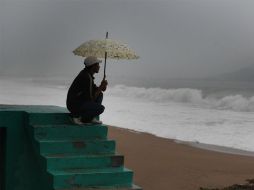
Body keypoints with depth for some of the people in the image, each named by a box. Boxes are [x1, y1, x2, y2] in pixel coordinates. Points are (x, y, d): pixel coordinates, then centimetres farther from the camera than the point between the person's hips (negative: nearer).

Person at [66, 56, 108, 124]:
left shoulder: (87, 74, 10)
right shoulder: (86, 78, -21)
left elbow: (94, 90, 18)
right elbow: (90, 99, -19)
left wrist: (102, 86, -3)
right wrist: (101, 88, -10)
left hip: (79, 101, 10)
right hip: (75, 106, -10)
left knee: (100, 95, 13)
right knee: (101, 108, -19)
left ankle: (91, 118, 10)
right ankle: (77, 116, -5)